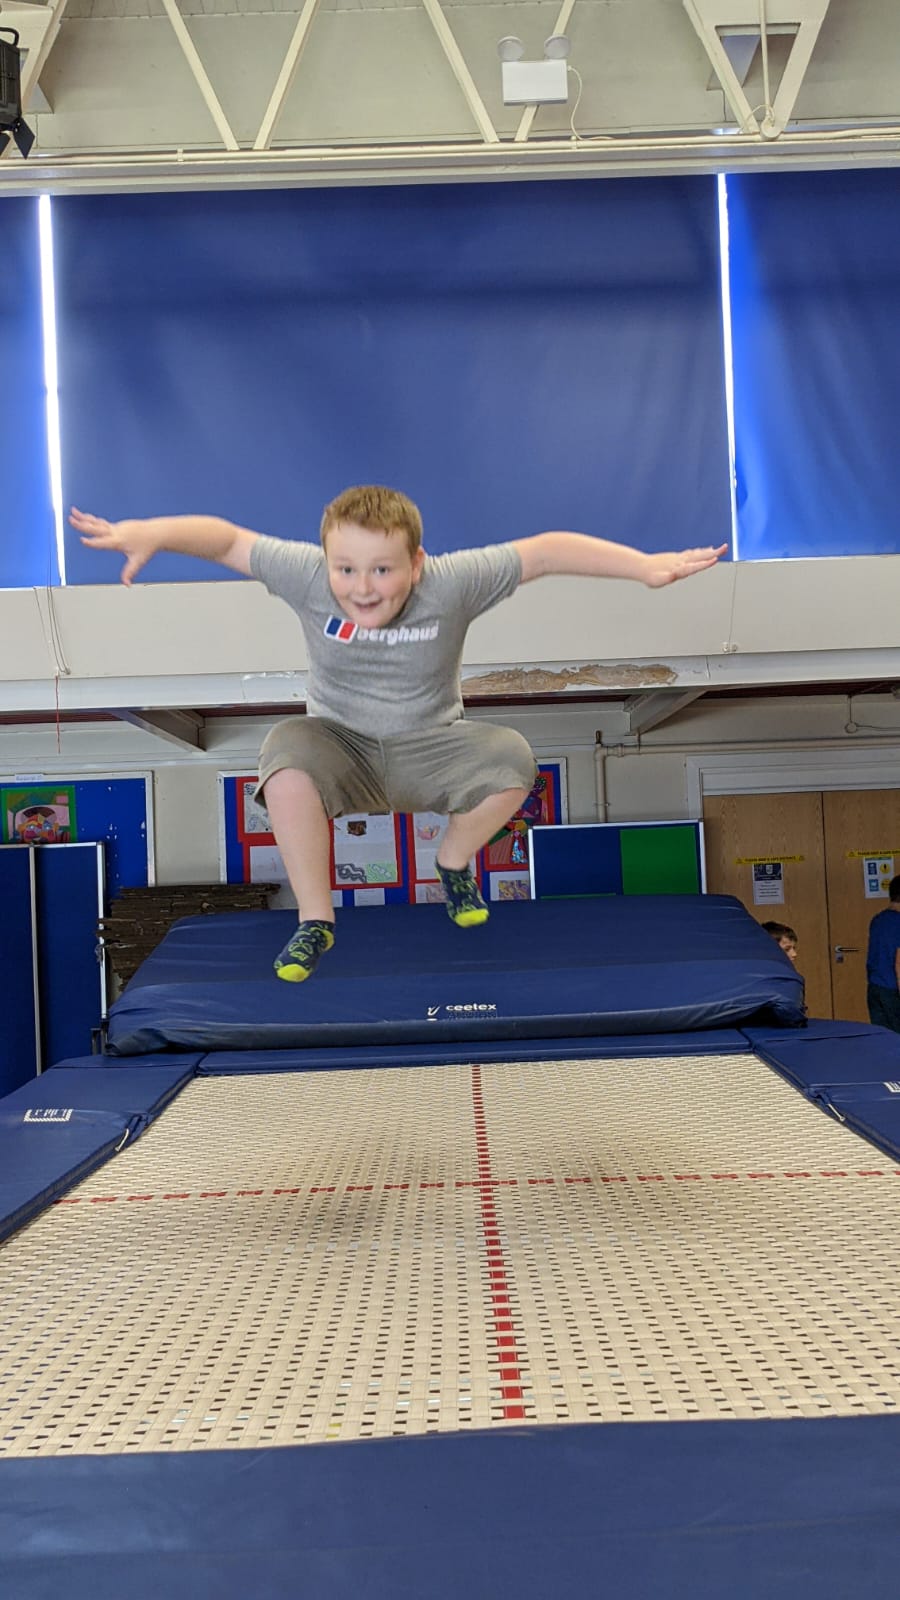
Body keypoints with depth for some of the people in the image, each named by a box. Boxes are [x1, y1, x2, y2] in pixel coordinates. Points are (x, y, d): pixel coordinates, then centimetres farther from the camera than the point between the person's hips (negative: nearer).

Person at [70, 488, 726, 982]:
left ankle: (454, 861, 7)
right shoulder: (307, 576, -21)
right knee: (286, 755, -33)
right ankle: (315, 921, -16)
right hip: (341, 751, 0)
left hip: (428, 752, 0)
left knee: (512, 760, -27)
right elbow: (226, 538, -18)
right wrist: (149, 534, -35)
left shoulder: (453, 583, -23)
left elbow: (547, 551, -22)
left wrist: (645, 566, -28)